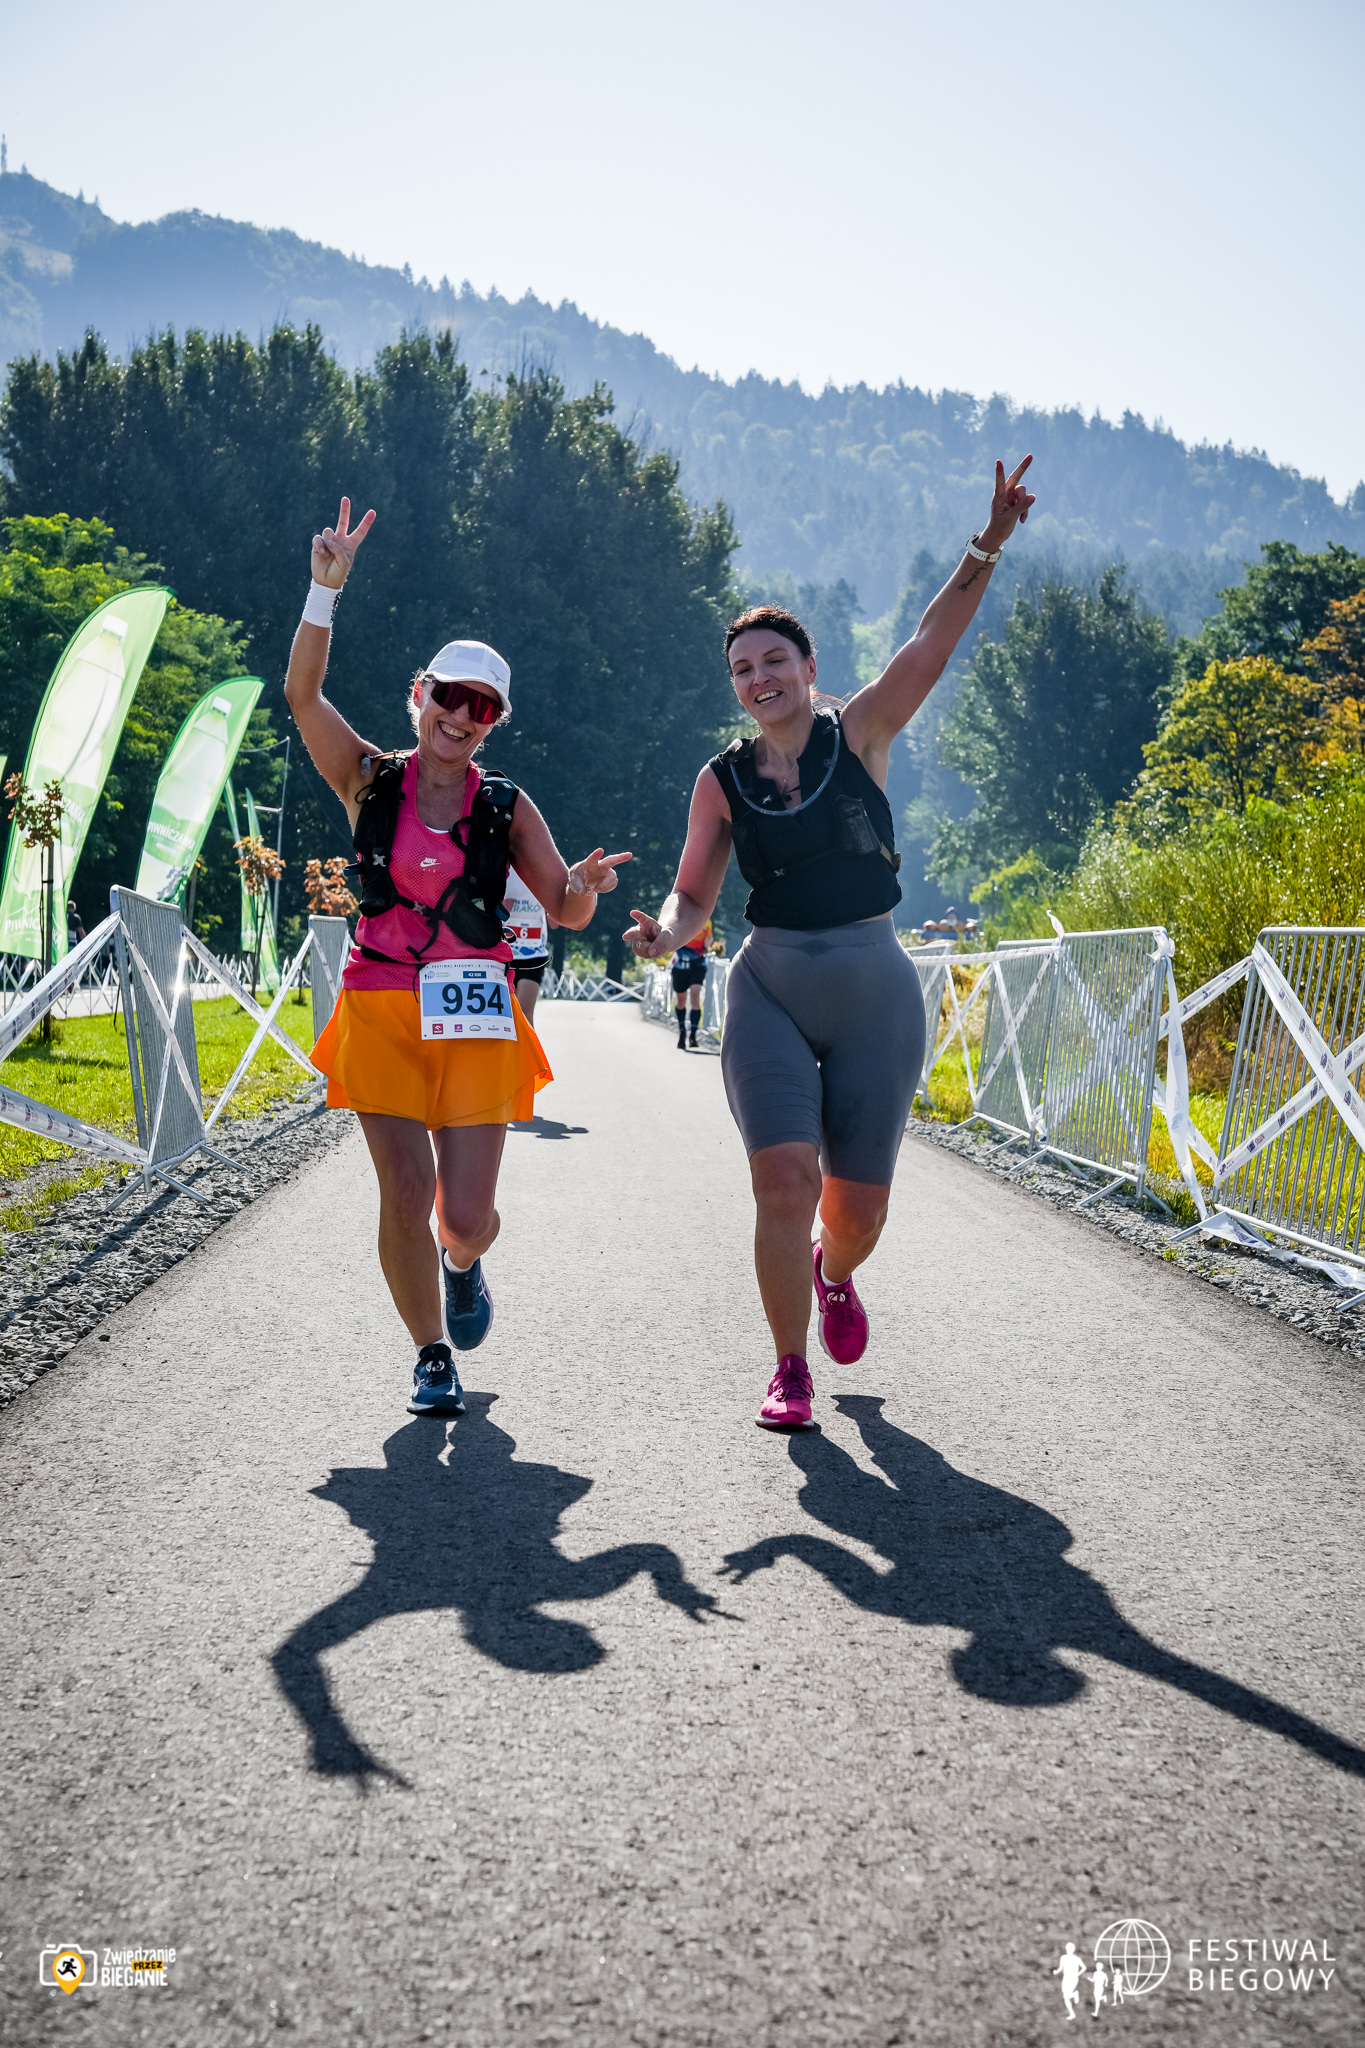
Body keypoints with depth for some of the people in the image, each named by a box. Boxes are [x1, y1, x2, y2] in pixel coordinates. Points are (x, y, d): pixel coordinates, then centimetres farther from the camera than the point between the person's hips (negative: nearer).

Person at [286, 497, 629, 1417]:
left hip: (475, 1018, 0)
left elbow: (566, 910, 4)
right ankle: (433, 1353, 17)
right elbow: (302, 692, -11)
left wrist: (586, 884, -19)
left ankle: (464, 1264, 36)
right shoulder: (371, 781, 3)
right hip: (381, 1011, 0)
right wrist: (327, 591, -22)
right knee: (406, 1194, -6)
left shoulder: (506, 807, 6)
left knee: (467, 1217, -3)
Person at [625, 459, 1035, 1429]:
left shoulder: (860, 735, -1)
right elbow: (695, 893, 7)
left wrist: (987, 548, -27)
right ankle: (791, 1370, 2)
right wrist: (666, 932, -16)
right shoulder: (723, 780, 3)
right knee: (785, 1178, -15)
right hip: (770, 989, 0)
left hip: (874, 989, 0)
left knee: (860, 1206, 4)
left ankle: (834, 1274, 42)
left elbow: (931, 646, -14)